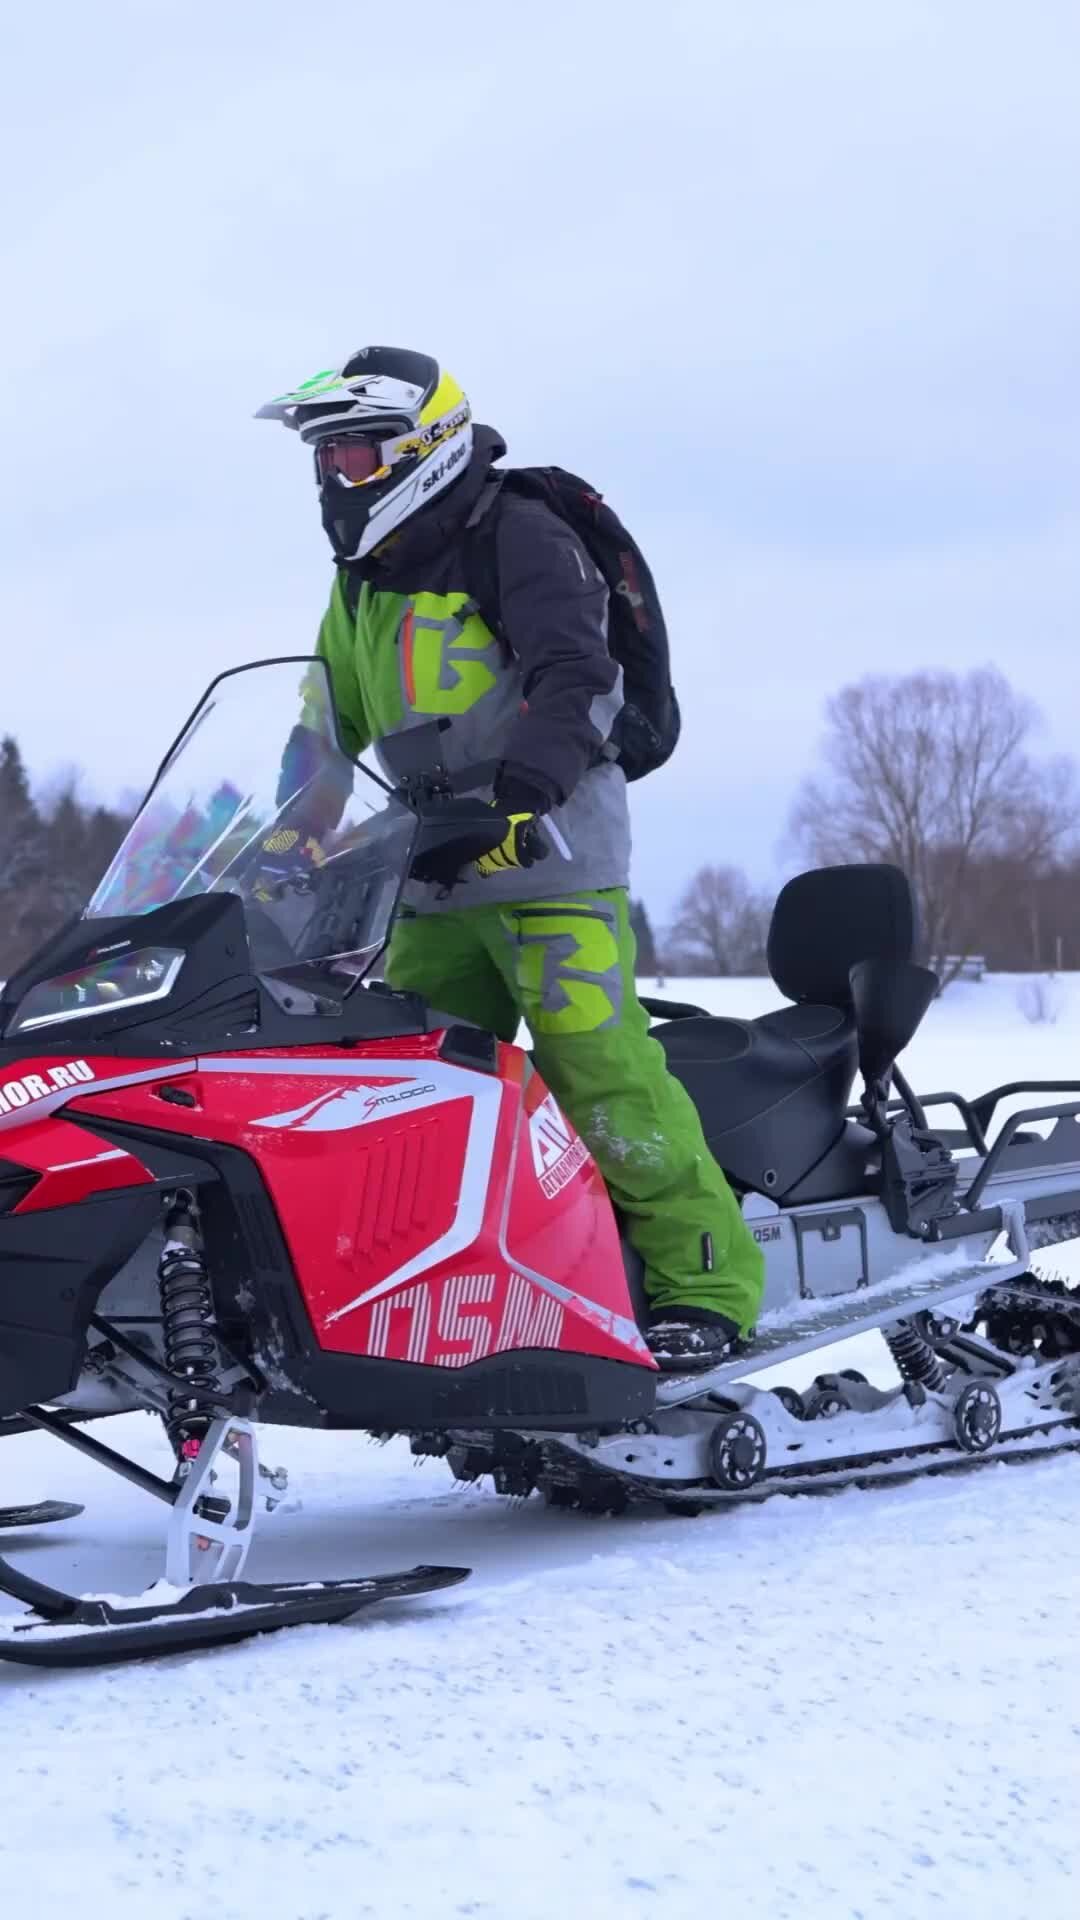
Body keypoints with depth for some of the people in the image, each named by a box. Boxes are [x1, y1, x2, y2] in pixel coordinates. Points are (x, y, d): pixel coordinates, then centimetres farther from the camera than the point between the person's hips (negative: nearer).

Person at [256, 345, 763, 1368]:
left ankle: (705, 1281, -9)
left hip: (548, 861, -8)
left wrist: (518, 788, -35)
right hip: (436, 886, 8)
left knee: (601, 1071, -15)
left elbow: (577, 681, -20)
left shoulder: (518, 539, -7)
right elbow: (332, 730, 27)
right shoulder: (362, 585, 19)